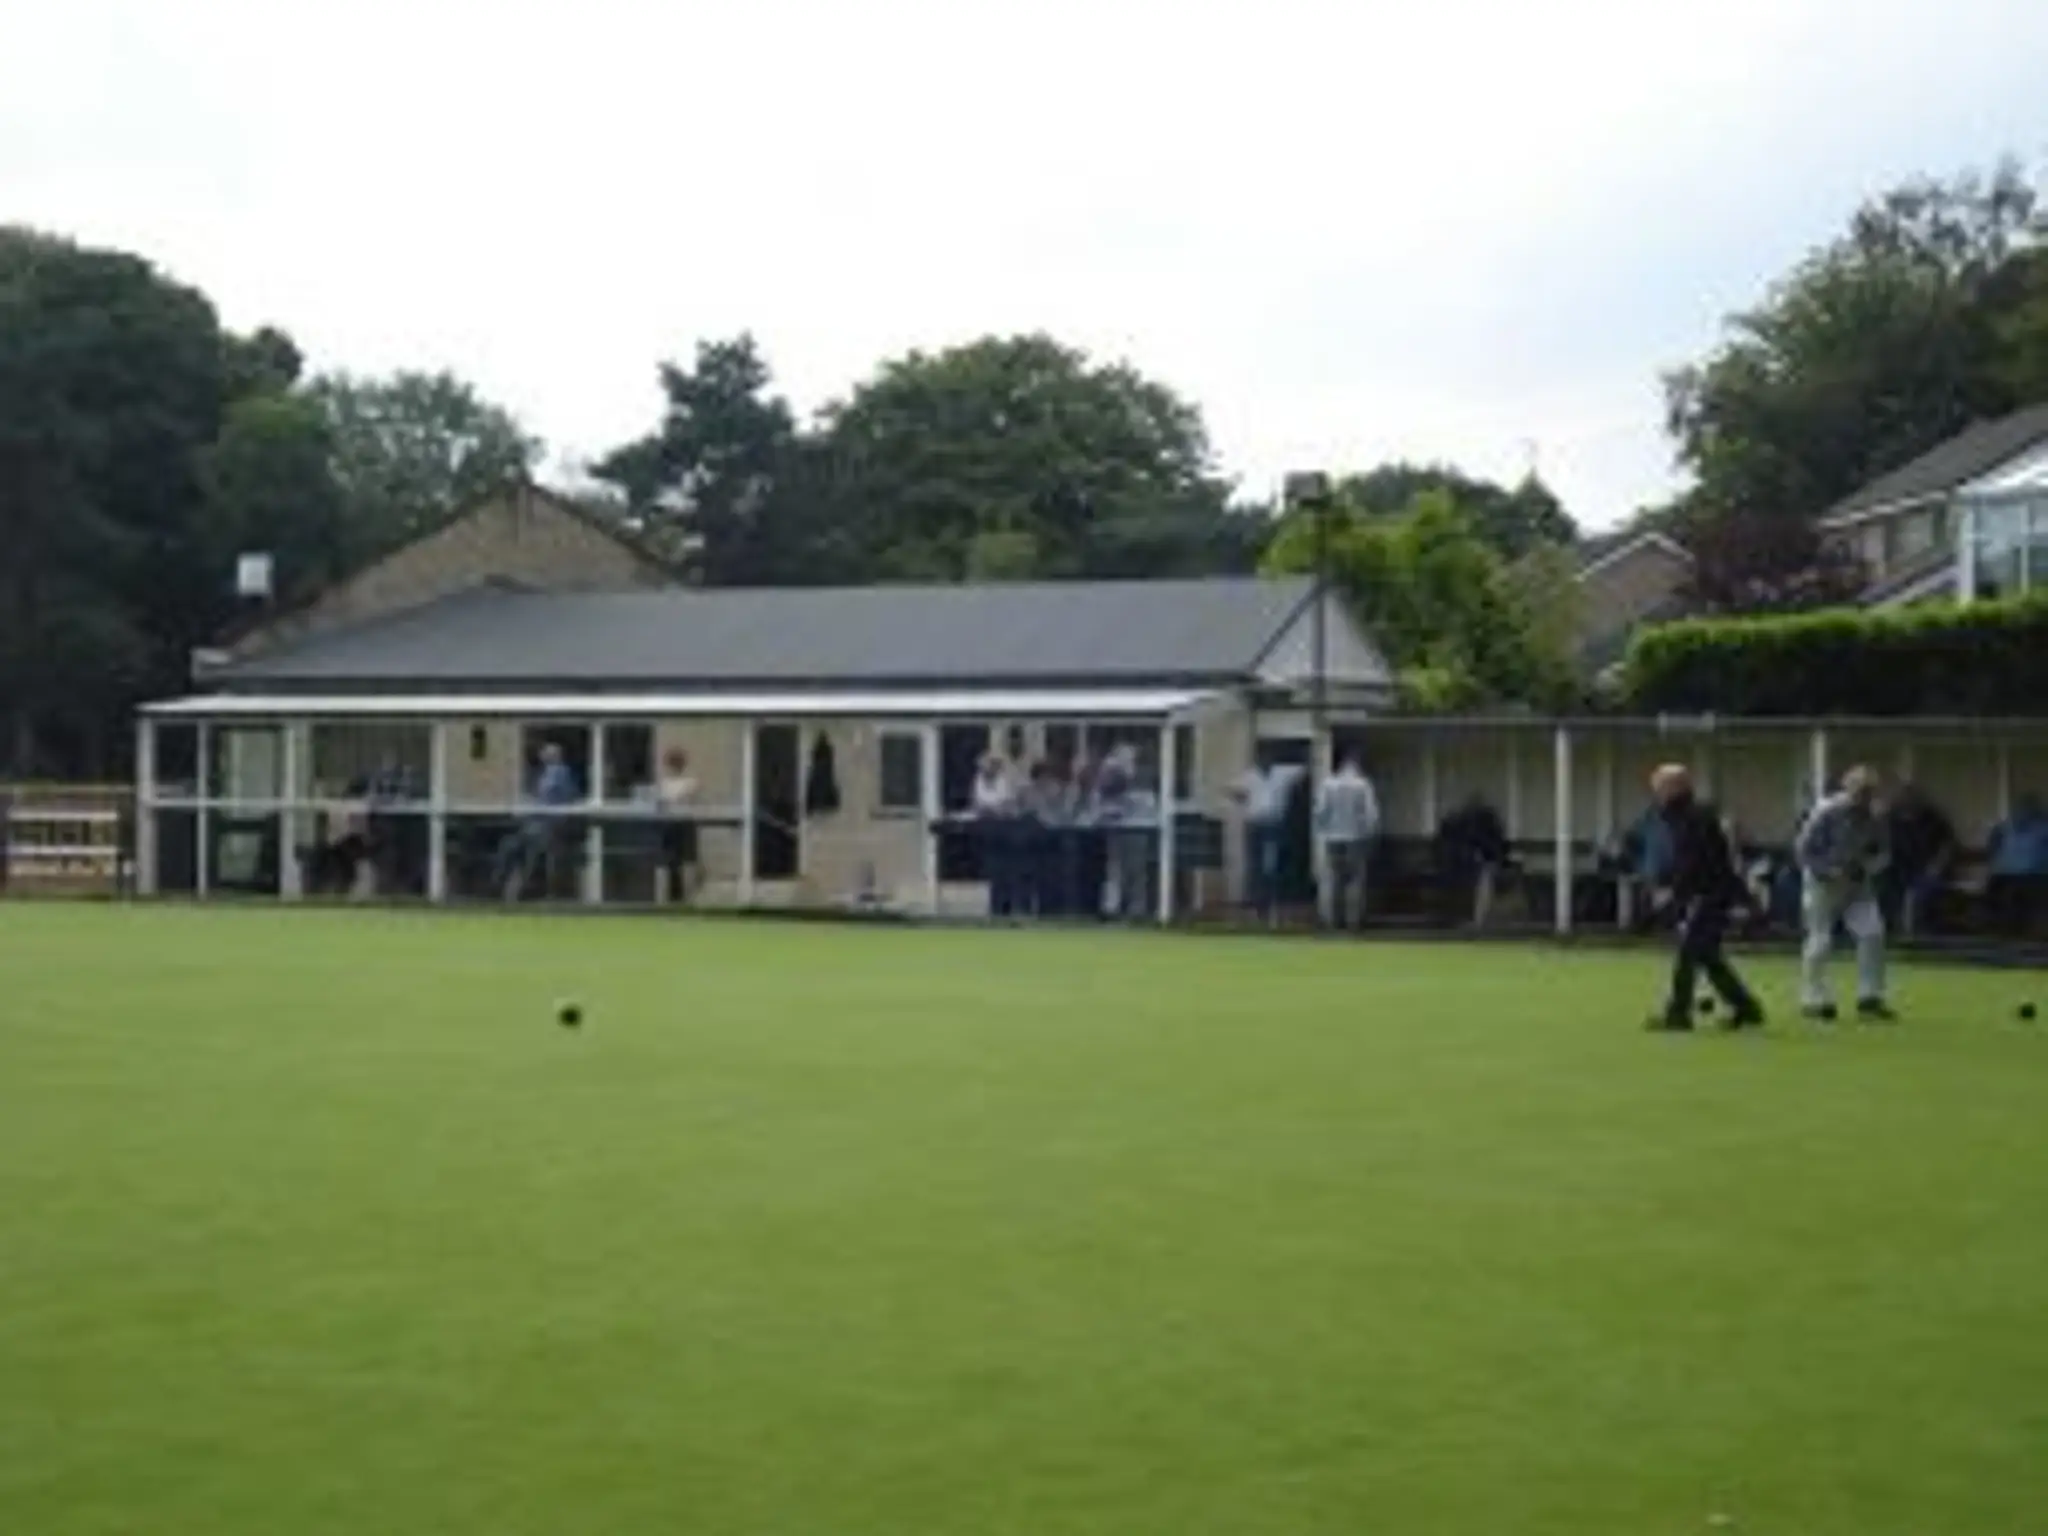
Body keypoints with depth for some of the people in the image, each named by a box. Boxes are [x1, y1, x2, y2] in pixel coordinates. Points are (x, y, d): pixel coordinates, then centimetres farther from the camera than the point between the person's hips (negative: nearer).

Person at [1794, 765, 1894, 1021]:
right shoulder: (1826, 813, -21)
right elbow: (1804, 849, -18)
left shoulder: (1874, 818, -7)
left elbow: (1883, 852, 4)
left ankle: (1870, 997, 1)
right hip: (1823, 883, -4)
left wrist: (1866, 867, -16)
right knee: (1820, 940, -2)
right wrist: (1831, 872, -25)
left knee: (1872, 932, -8)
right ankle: (1814, 999, 12)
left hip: (1856, 885, 4)